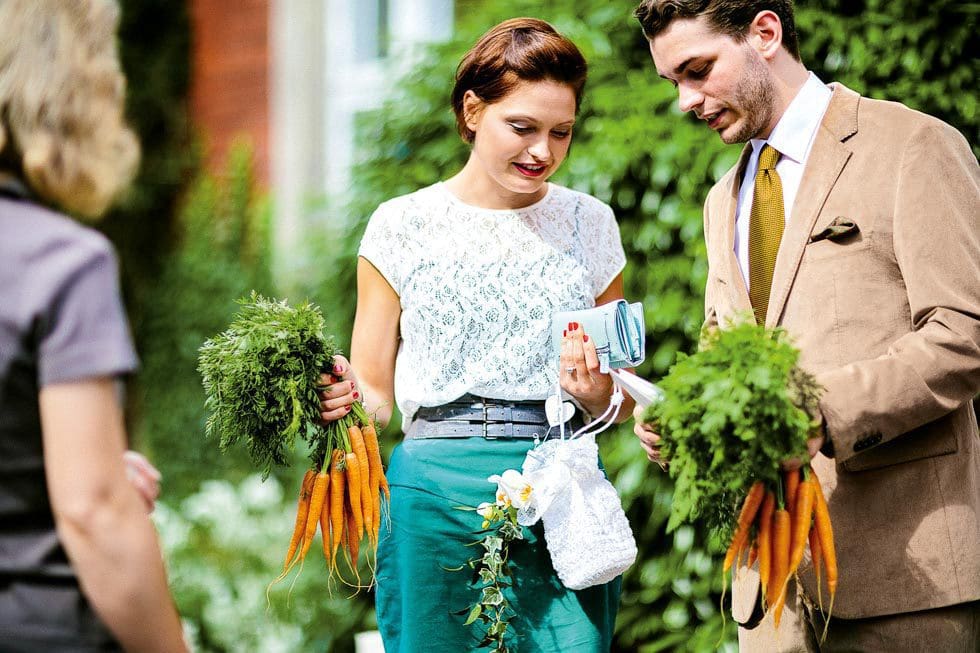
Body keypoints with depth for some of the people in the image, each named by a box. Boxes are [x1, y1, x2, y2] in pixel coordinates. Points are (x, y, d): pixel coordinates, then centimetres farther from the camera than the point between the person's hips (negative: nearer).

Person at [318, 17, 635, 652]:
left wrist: (596, 393, -8)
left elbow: (619, 404, 15)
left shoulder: (590, 224, 9)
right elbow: (375, 393, 6)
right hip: (437, 498, -1)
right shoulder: (403, 224, 3)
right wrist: (343, 396, -16)